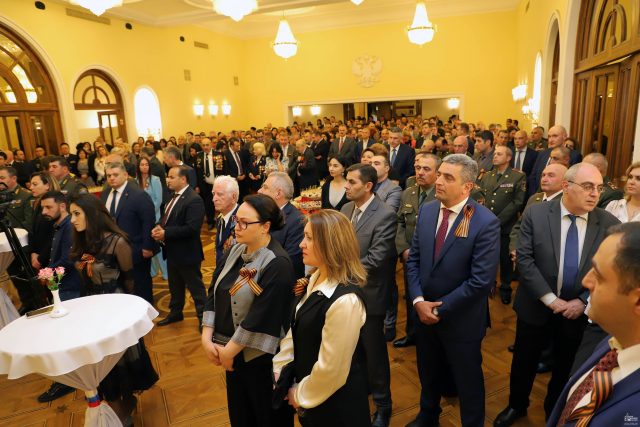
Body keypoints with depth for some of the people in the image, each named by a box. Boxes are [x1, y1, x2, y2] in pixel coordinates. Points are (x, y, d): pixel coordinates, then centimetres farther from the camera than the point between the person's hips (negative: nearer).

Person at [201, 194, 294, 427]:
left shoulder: (278, 264, -23)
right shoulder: (235, 251, 0)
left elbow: (261, 317, -24)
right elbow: (214, 293, 1)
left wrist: (228, 350, -15)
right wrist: (207, 338, -7)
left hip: (260, 356, -6)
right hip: (232, 351, 6)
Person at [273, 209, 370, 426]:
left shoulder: (345, 300, -32)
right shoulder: (316, 279, -3)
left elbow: (331, 368, -24)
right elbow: (294, 329, 5)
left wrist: (300, 394, -10)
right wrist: (279, 369, 2)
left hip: (335, 400, -7)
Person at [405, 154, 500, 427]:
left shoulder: (486, 222, -20)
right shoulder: (427, 211, -2)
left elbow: (481, 280, -22)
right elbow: (413, 258, 1)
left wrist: (441, 308, -17)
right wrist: (418, 300, -11)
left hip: (461, 320, -5)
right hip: (424, 312, 6)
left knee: (467, 381, 17)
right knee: (428, 373, 26)